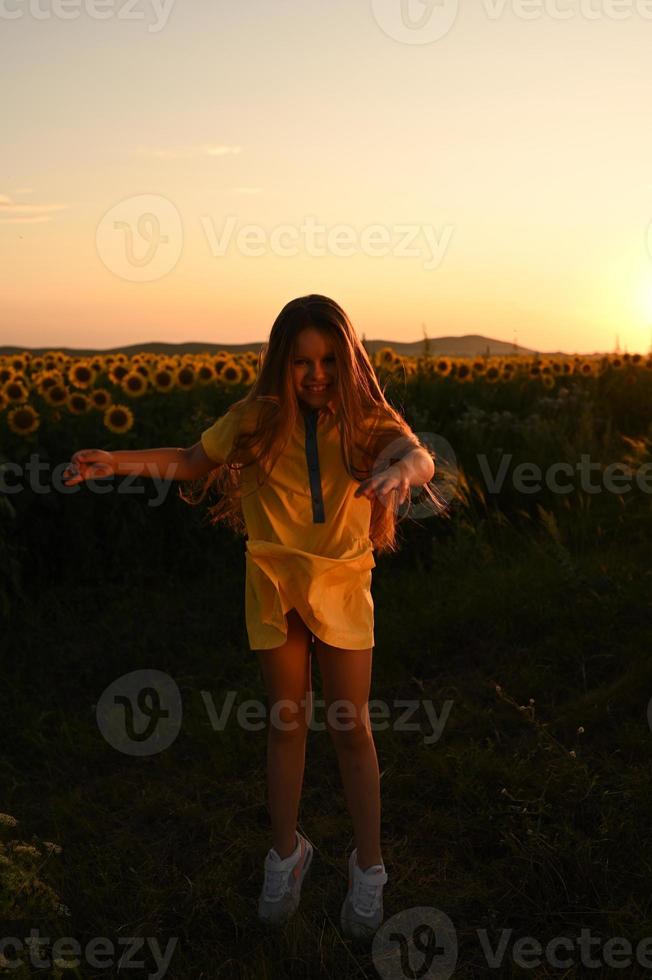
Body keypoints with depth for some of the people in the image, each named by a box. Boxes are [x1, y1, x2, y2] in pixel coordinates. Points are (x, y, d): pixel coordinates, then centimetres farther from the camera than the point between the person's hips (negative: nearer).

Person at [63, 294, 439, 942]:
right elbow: (194, 462, 4)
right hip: (274, 585, 1)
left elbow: (418, 455, -28)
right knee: (286, 721, 13)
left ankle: (369, 867, 24)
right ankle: (287, 853, 33)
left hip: (342, 589, -1)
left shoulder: (363, 418, -9)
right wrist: (115, 462, -8)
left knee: (352, 728, 4)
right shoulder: (258, 419, -5)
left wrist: (404, 468, -52)